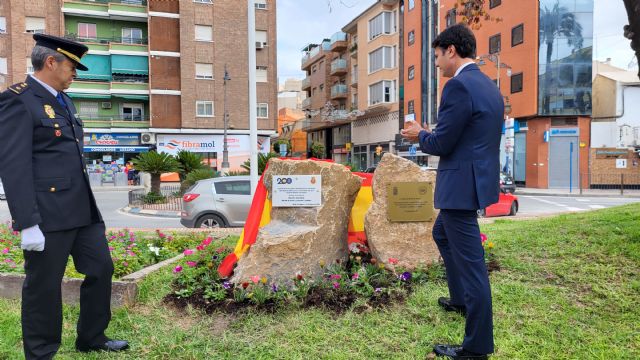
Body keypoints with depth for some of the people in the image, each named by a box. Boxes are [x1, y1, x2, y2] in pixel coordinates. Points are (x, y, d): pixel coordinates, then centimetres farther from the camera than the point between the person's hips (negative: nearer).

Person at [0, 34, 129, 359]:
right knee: (43, 285, 5)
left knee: (101, 269, 14)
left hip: (82, 208, 9)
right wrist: (28, 223, -19)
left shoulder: (63, 100, 17)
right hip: (48, 213, -9)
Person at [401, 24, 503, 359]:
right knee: (442, 234, 28)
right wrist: (431, 134, 16)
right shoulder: (490, 86, 12)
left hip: (462, 184, -10)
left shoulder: (458, 86, -18)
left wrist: (420, 136, 2)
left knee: (470, 260, -1)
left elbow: (442, 144, -18)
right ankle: (461, 299, 43)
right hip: (477, 178, 10)